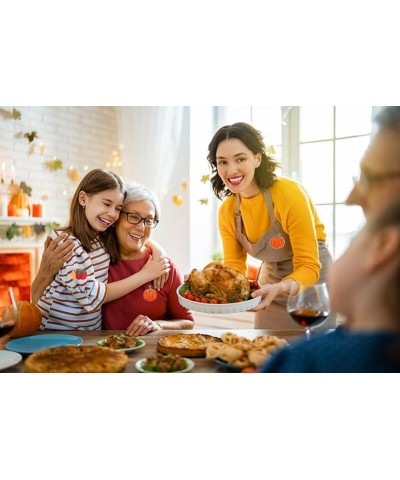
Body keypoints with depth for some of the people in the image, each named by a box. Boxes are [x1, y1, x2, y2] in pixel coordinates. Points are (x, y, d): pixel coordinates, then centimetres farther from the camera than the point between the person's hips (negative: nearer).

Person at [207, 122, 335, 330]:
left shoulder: (289, 194, -26)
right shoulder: (227, 212, -9)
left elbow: (309, 267, -26)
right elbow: (234, 267, -7)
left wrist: (279, 288, -44)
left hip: (313, 277, -4)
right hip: (270, 282, 5)